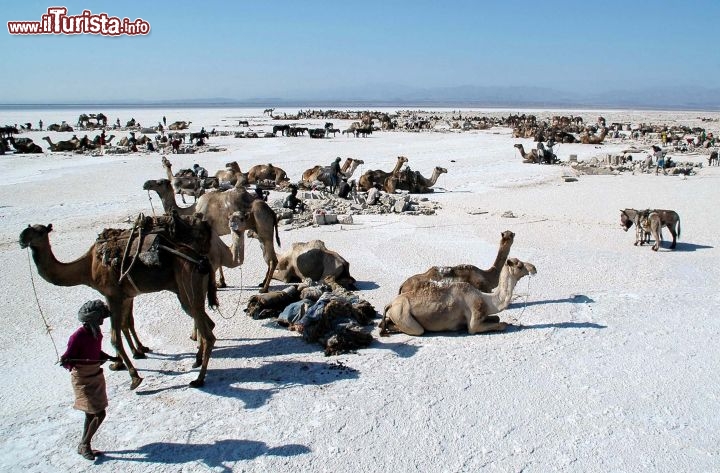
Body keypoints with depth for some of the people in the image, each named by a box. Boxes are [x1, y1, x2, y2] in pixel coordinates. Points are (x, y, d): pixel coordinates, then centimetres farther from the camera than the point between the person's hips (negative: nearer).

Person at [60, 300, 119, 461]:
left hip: (96, 375, 8)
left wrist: (111, 358, 4)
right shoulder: (77, 337, -22)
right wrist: (66, 362, -40)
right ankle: (84, 444, 12)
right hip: (82, 379, -8)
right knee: (99, 414, -8)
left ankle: (83, 445, 31)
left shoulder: (96, 332, 1)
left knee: (91, 414, 16)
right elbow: (68, 360, -18)